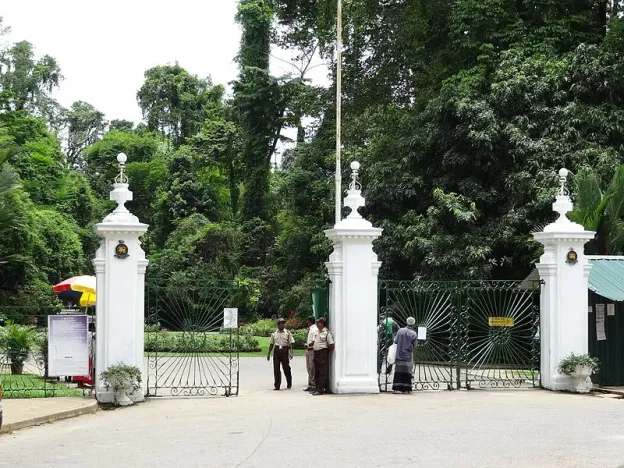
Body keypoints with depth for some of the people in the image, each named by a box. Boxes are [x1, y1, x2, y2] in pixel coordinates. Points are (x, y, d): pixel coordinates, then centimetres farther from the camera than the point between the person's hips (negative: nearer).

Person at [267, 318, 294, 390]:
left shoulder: (287, 333, 4)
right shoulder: (274, 333, 10)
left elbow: (290, 343, 1)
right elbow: (271, 344, 14)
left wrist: (291, 353, -11)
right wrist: (269, 354, 12)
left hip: (284, 351, -2)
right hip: (277, 351, 2)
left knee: (286, 368, 4)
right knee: (276, 368, -2)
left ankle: (289, 384, 22)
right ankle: (277, 385, 3)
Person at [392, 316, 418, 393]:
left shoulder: (400, 331, -5)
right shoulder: (414, 334, -9)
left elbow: (395, 341, -2)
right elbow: (414, 345, -7)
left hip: (399, 355, 1)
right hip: (408, 356, -1)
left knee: (398, 372, 6)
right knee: (407, 372, 4)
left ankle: (397, 388, 5)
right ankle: (405, 389, 4)